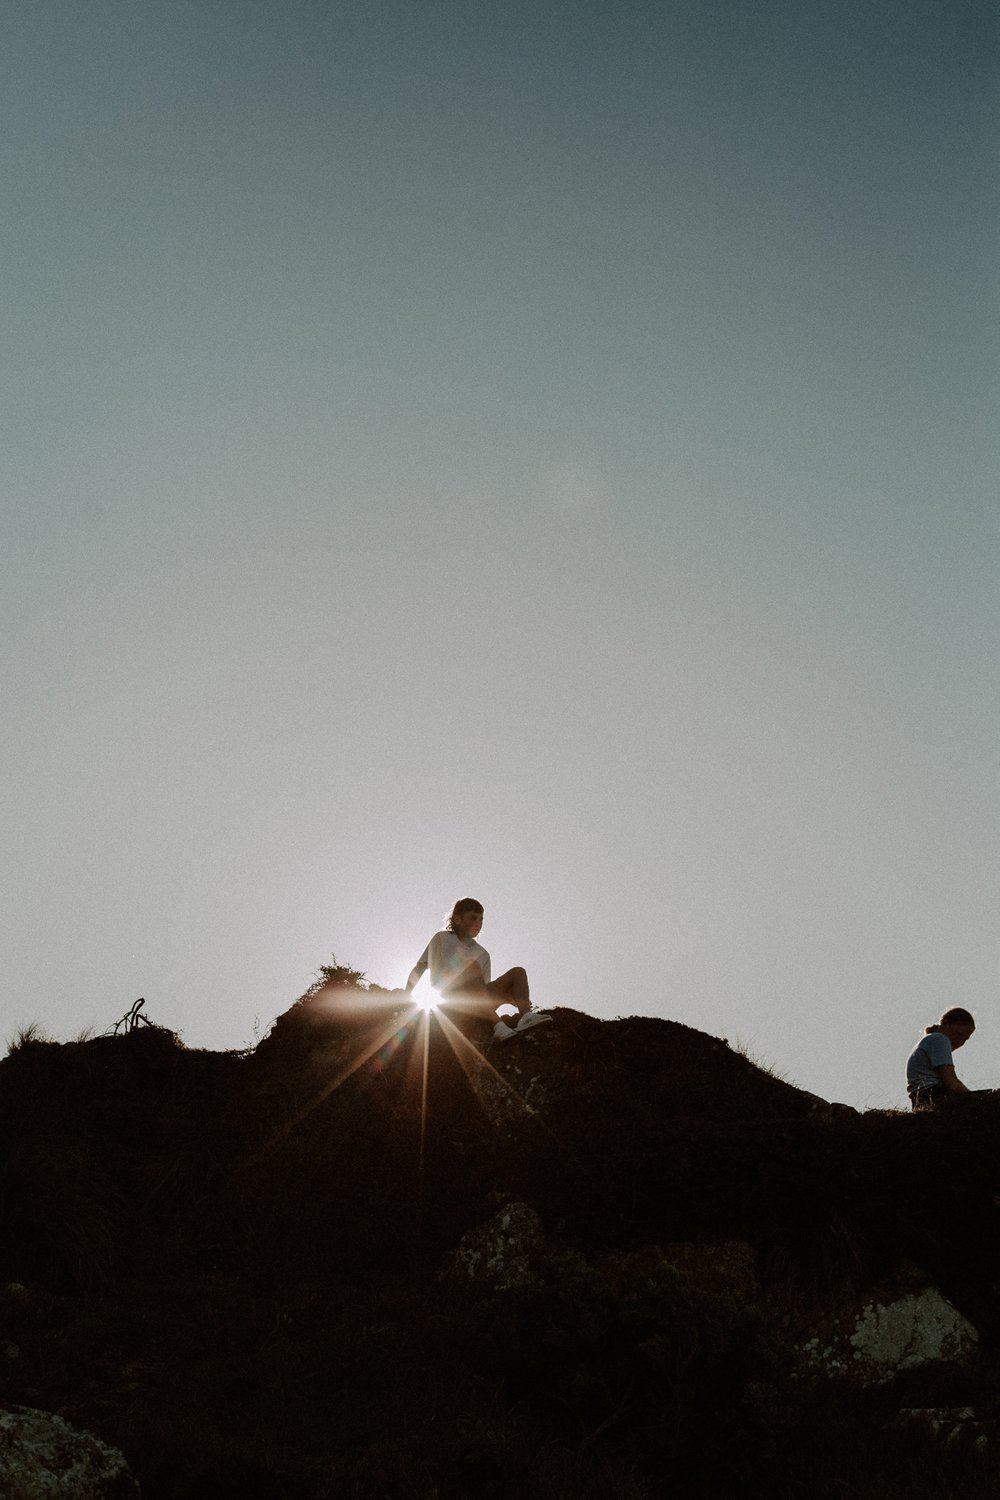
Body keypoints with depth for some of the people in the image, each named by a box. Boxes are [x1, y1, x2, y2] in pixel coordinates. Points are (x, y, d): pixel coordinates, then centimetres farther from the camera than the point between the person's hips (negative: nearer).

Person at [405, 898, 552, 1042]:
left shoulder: (482, 954, 23)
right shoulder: (442, 939, 12)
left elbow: (485, 986, 15)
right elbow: (418, 970, 9)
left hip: (473, 1006, 5)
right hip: (448, 997, -5)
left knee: (518, 973, -8)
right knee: (473, 966, -31)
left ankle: (525, 1016, -36)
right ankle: (498, 1026, -43)